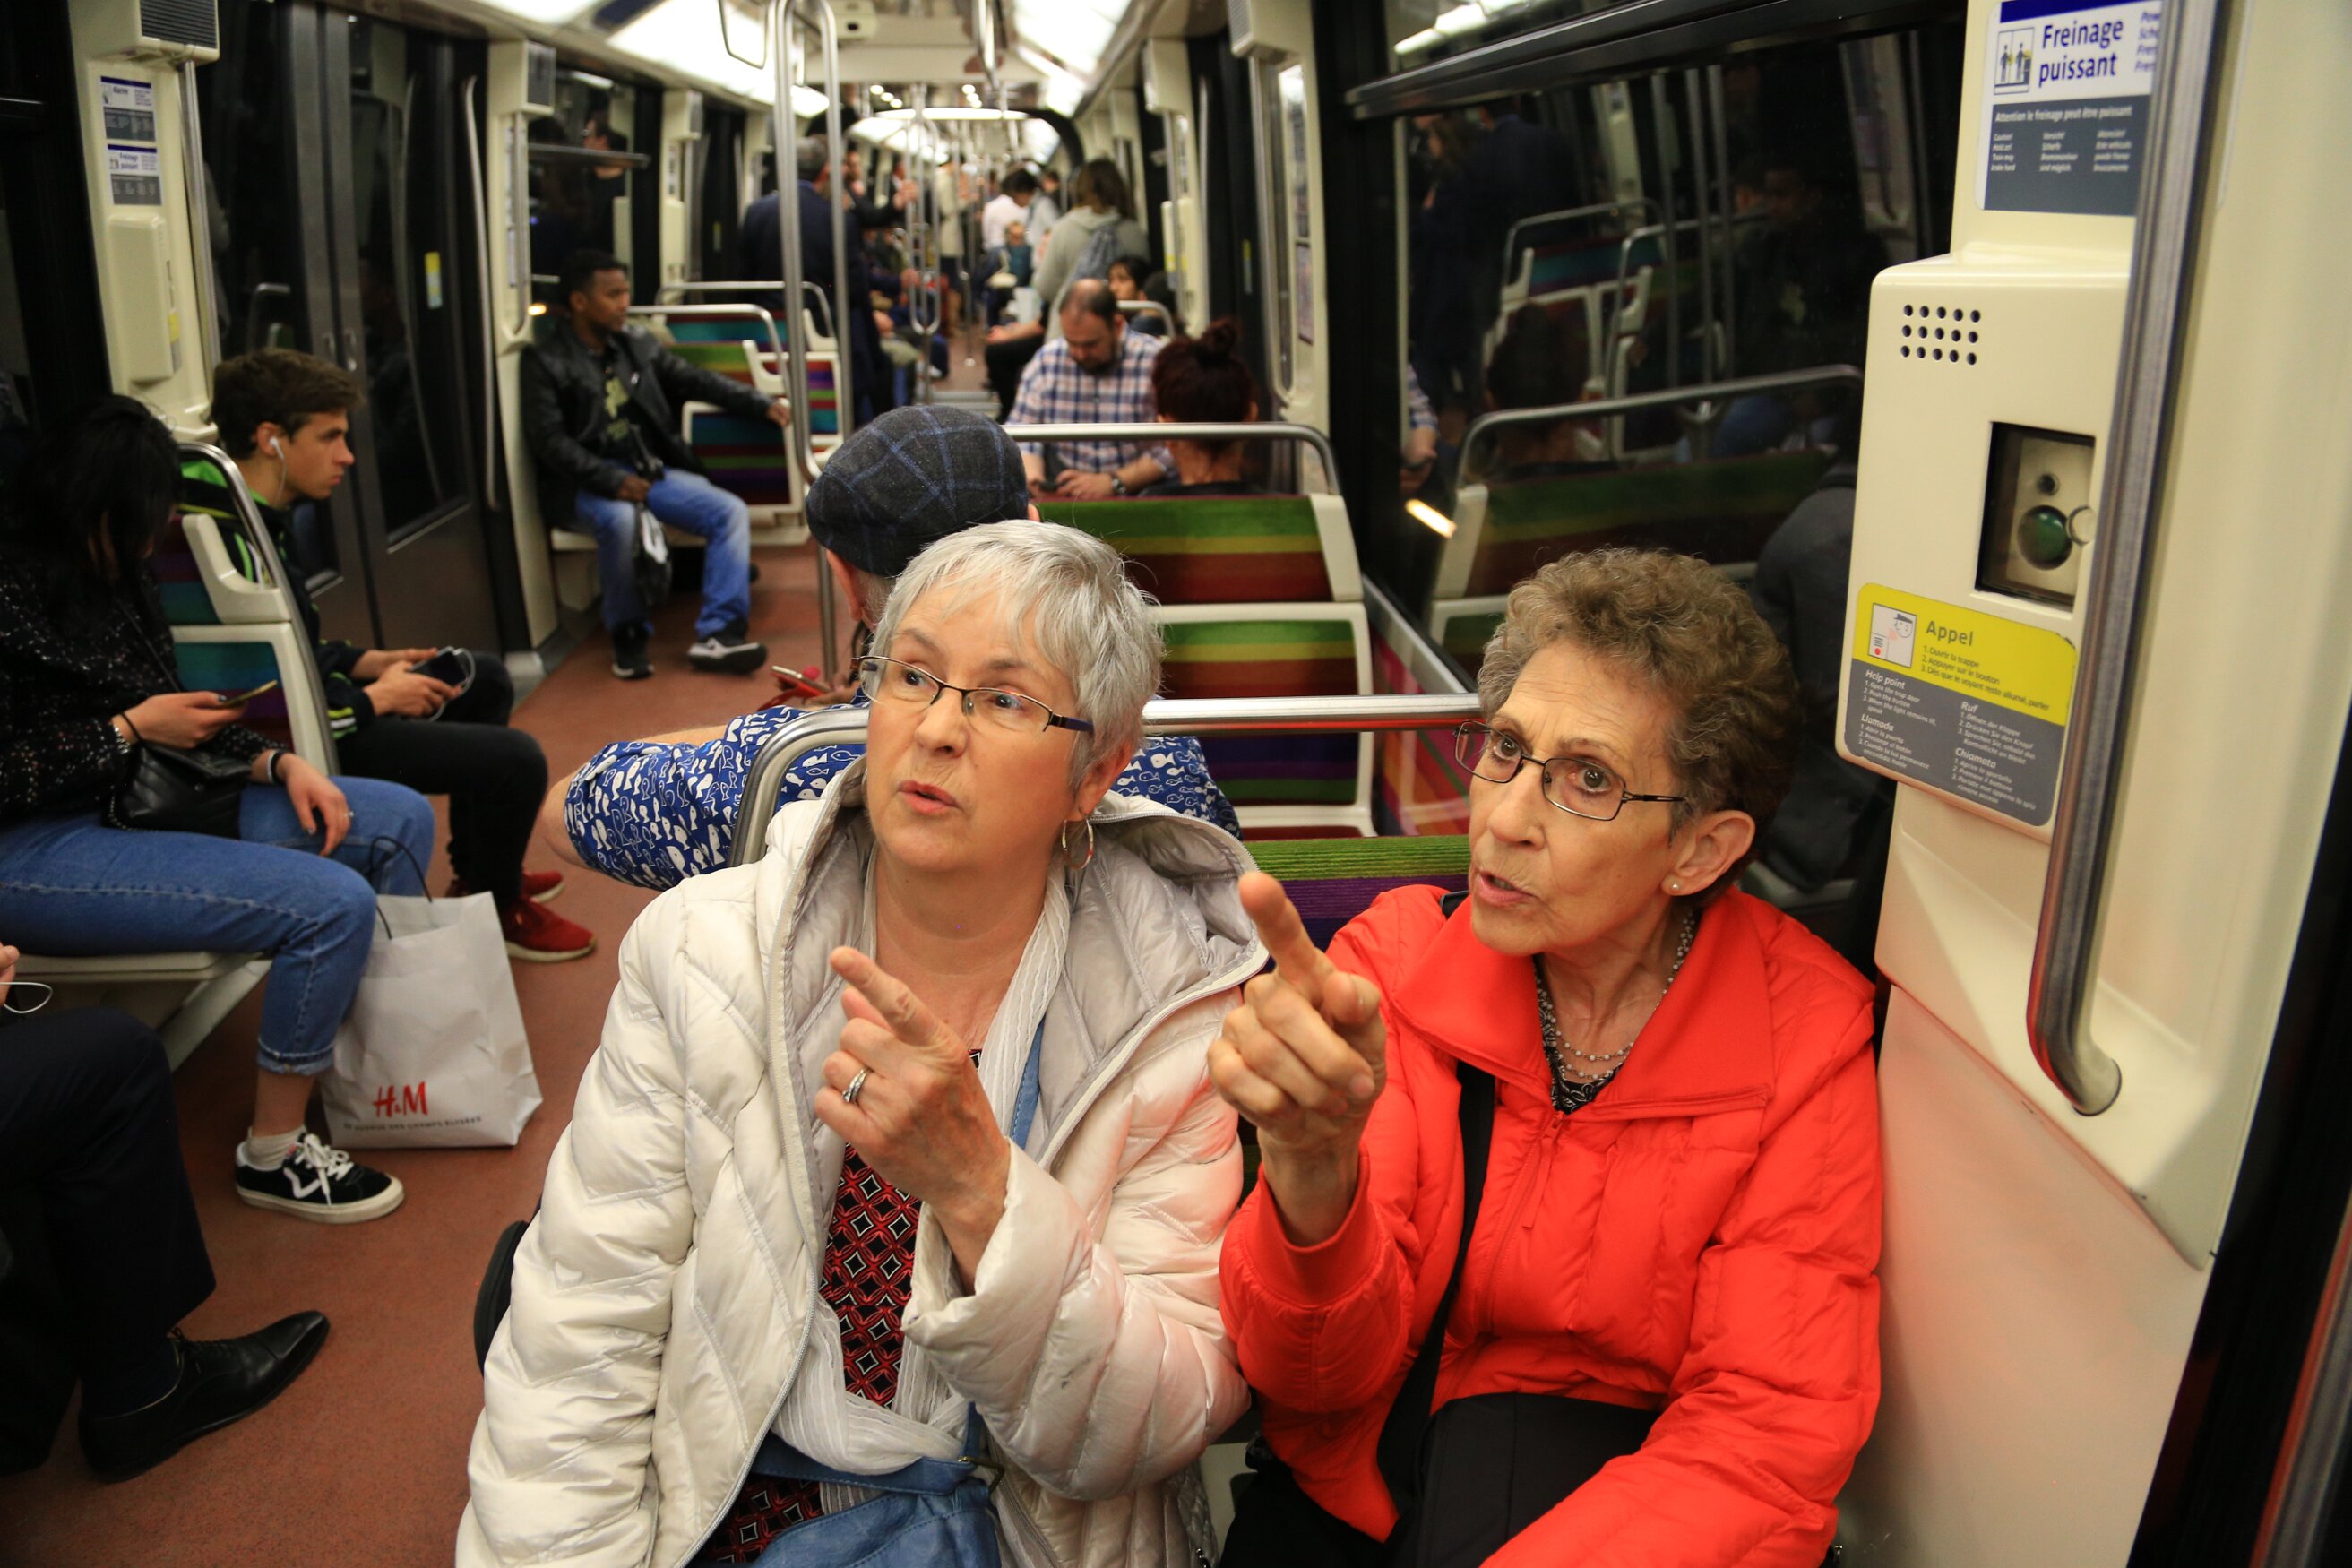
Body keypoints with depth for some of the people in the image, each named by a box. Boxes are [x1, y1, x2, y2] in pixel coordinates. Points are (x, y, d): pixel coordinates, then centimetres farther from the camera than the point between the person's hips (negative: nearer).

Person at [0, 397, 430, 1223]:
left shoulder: (116, 574, 8)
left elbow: (170, 711, 14)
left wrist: (280, 764, -2)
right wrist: (130, 731, -15)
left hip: (151, 798, 10)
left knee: (401, 821, 4)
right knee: (334, 903, -25)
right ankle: (273, 1155, -7)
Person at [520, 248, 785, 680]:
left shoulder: (636, 342, 11)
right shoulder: (544, 359, -3)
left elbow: (695, 380, 16)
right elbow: (549, 439, -11)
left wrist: (763, 404, 5)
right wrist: (612, 481, -23)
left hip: (649, 470, 5)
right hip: (590, 482, -5)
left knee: (731, 511, -16)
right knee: (620, 520, -38)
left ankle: (717, 635, -22)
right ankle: (629, 635, -16)